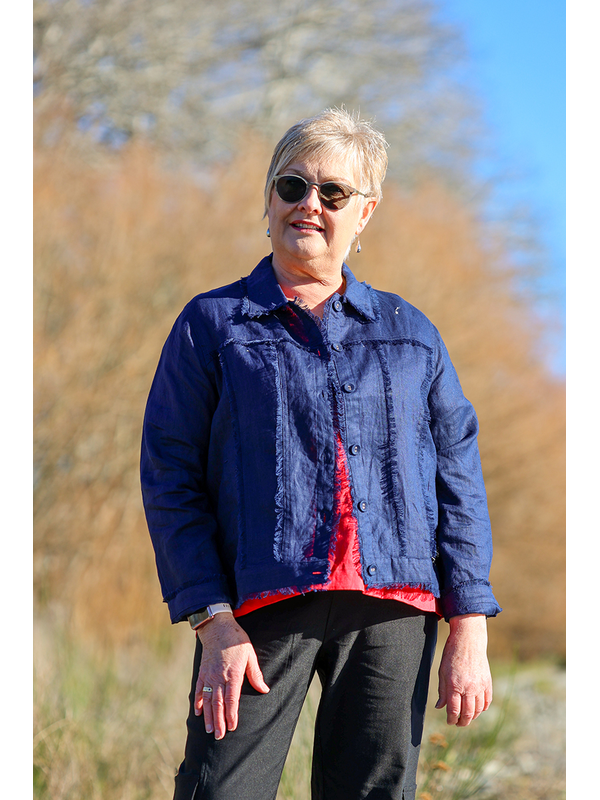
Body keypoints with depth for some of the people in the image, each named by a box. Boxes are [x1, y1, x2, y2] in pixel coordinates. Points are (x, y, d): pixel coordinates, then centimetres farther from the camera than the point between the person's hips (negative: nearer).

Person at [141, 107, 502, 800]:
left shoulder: (410, 334, 17)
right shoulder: (213, 325, 9)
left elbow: (459, 479, 13)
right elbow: (170, 480, 3)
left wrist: (469, 633, 3)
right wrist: (215, 624, -9)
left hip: (392, 610, 3)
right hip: (262, 605, -2)